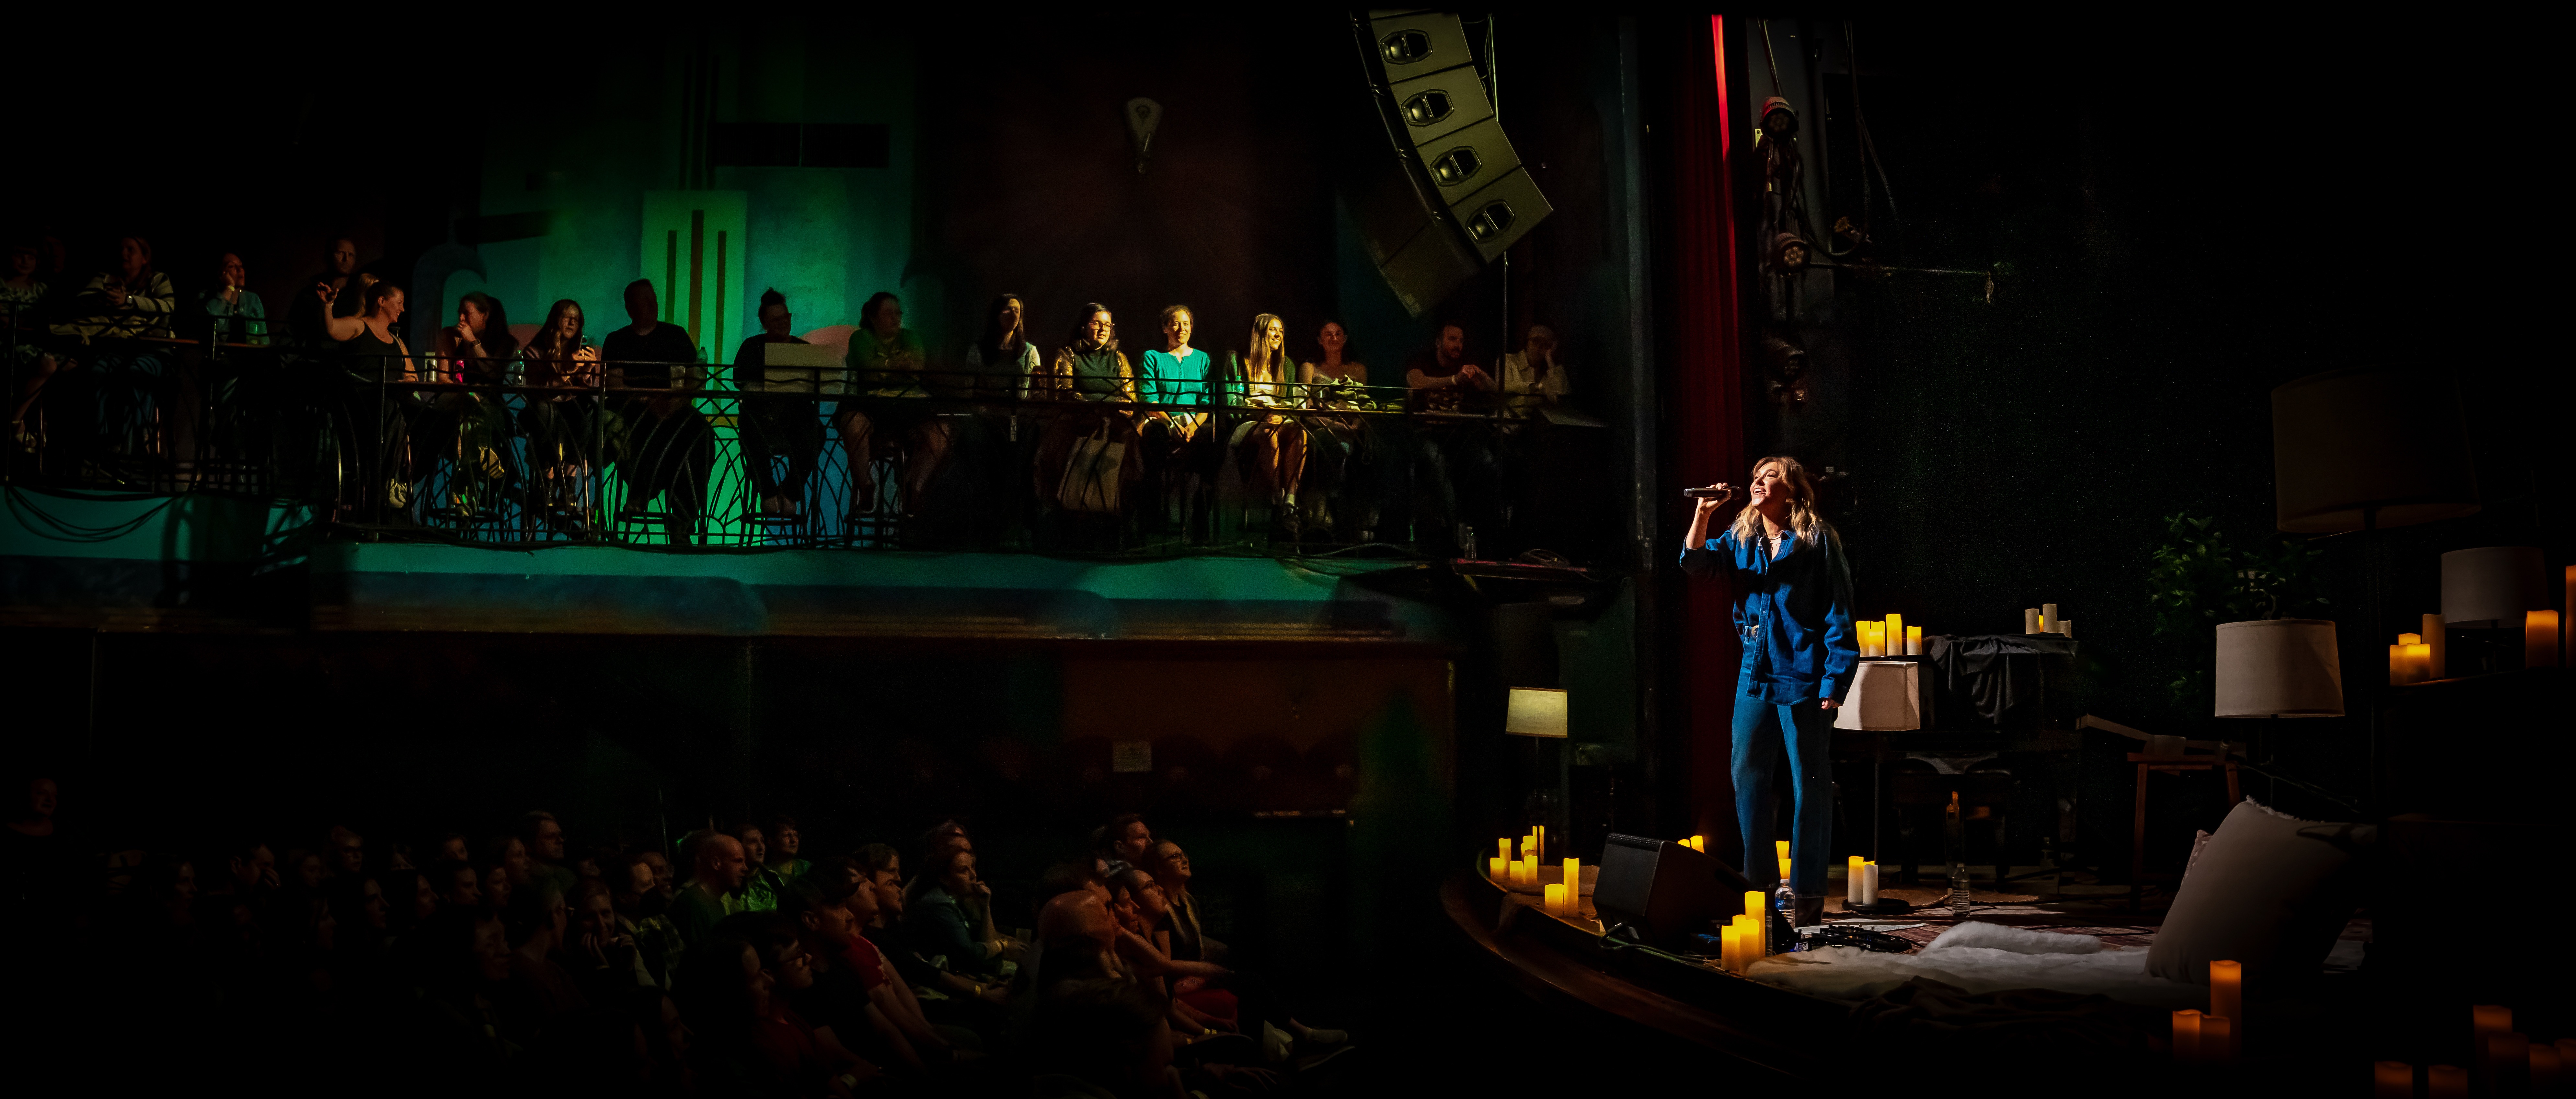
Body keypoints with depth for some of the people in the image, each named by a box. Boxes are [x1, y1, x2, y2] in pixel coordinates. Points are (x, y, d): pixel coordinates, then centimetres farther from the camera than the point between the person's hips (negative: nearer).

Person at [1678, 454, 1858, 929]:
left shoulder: (1819, 542, -6)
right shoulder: (1740, 539, 11)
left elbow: (1839, 616, -7)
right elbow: (1697, 564, 0)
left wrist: (1834, 683, -12)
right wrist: (1703, 513, -12)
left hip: (1802, 676, -6)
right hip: (1755, 676, 6)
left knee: (1810, 783, 0)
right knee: (1747, 774, 8)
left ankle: (1807, 891, 8)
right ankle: (1758, 883, 20)